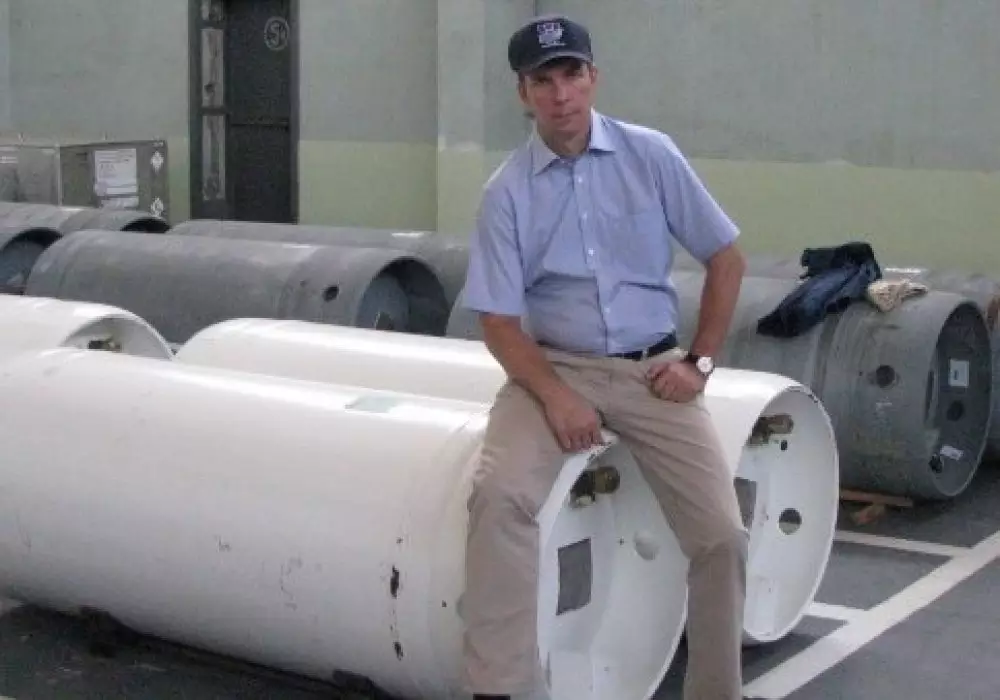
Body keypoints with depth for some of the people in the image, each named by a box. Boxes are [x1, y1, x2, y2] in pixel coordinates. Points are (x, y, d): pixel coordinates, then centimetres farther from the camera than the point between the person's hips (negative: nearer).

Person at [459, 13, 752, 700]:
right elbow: (499, 319, -5)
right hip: (554, 366, -1)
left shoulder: (651, 155, -2)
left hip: (651, 370, 1)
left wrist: (700, 361, -2)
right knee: (500, 495, -28)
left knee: (721, 535, -7)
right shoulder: (506, 192, -4)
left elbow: (726, 257, 5)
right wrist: (554, 396, -19)